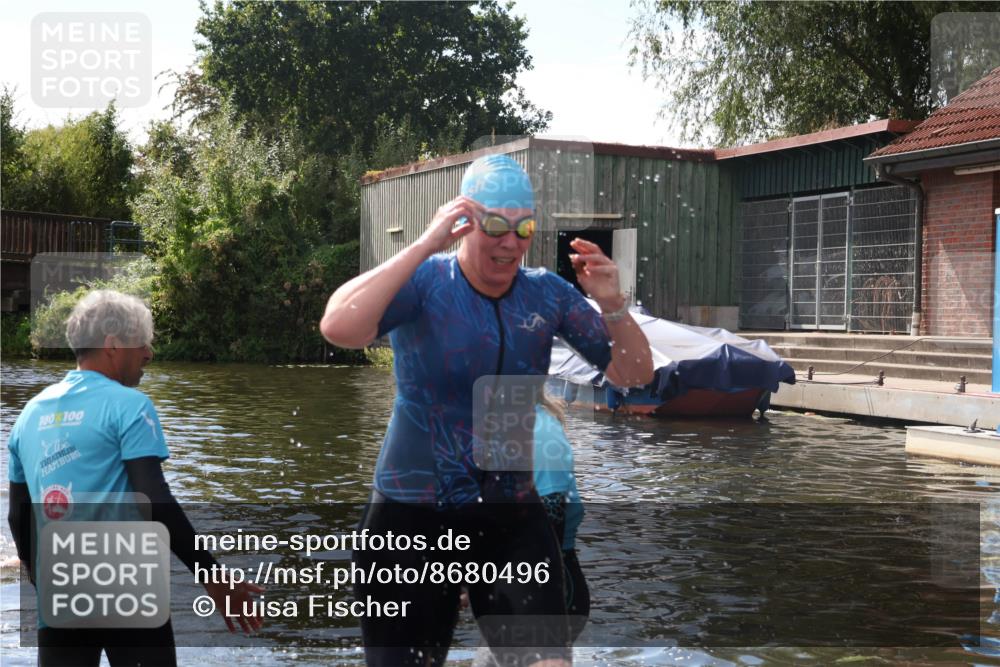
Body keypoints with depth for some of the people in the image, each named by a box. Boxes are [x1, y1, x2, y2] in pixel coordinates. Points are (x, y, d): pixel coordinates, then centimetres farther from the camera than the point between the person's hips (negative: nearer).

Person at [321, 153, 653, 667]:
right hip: (412, 515, -3)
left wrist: (612, 306, -16)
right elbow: (338, 329, -31)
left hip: (513, 516, 3)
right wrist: (425, 245, -31)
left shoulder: (548, 293, 0)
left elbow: (634, 375, 3)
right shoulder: (423, 281, -12)